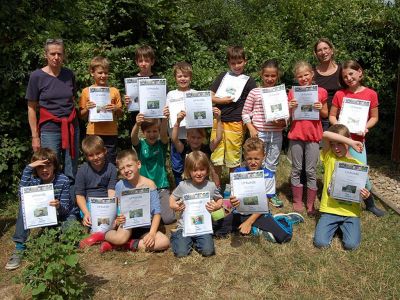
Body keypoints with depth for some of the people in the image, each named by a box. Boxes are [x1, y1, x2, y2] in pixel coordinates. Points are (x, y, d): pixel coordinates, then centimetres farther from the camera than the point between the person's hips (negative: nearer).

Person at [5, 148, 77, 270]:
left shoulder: (63, 180, -20)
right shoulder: (34, 180, -13)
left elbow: (65, 209, -20)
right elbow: (22, 195, -35)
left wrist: (59, 206, -45)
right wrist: (28, 168, -35)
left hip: (63, 214, -3)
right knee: (24, 204, -24)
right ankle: (20, 247, -20)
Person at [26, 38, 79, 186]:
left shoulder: (69, 74, 7)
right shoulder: (37, 76, -2)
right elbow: (31, 108, -1)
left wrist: (73, 122, 11)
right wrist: (35, 136, -5)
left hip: (71, 128, 3)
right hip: (49, 130, -3)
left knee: (71, 175, 4)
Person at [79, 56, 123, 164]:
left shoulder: (114, 91, 5)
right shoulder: (86, 91, 4)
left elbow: (121, 114, 9)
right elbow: (82, 116, 7)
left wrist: (116, 109, -11)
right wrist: (87, 109, -12)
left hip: (111, 134, 0)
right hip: (93, 133, 0)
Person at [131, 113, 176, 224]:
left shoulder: (161, 144, -2)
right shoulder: (140, 144, -1)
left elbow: (164, 133, -23)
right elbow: (133, 137, -23)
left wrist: (164, 119, -45)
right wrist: (137, 124, -46)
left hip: (161, 187, 0)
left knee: (168, 219, -8)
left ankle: (158, 206, 25)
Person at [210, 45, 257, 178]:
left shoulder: (249, 81, 4)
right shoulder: (222, 76, 11)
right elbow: (210, 97, 9)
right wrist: (222, 100, -9)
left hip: (235, 123, -2)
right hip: (218, 121, 2)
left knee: (233, 159, 6)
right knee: (216, 159, 6)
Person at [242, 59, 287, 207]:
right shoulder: (255, 92, -3)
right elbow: (245, 113, 0)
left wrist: (283, 122, -13)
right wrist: (251, 128, -10)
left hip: (276, 134, 2)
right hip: (259, 133, -2)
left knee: (272, 164, 14)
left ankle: (271, 192, 28)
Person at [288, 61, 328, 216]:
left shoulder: (321, 92, 0)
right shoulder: (293, 92, 2)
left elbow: (325, 114, 9)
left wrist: (320, 108, -11)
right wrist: (290, 107, -14)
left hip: (313, 135, -1)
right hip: (296, 135, 1)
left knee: (311, 171, 5)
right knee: (296, 170, 8)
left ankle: (310, 204, 16)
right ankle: (297, 201, 21)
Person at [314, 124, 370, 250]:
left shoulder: (358, 165, 2)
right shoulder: (329, 157, -1)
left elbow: (362, 190, 8)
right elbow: (325, 135, -18)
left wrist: (365, 195, -16)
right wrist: (352, 143, -23)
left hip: (351, 211, 0)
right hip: (330, 209, 0)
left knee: (351, 244, -16)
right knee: (320, 242, -14)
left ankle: (343, 225, 17)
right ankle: (335, 225, 18)